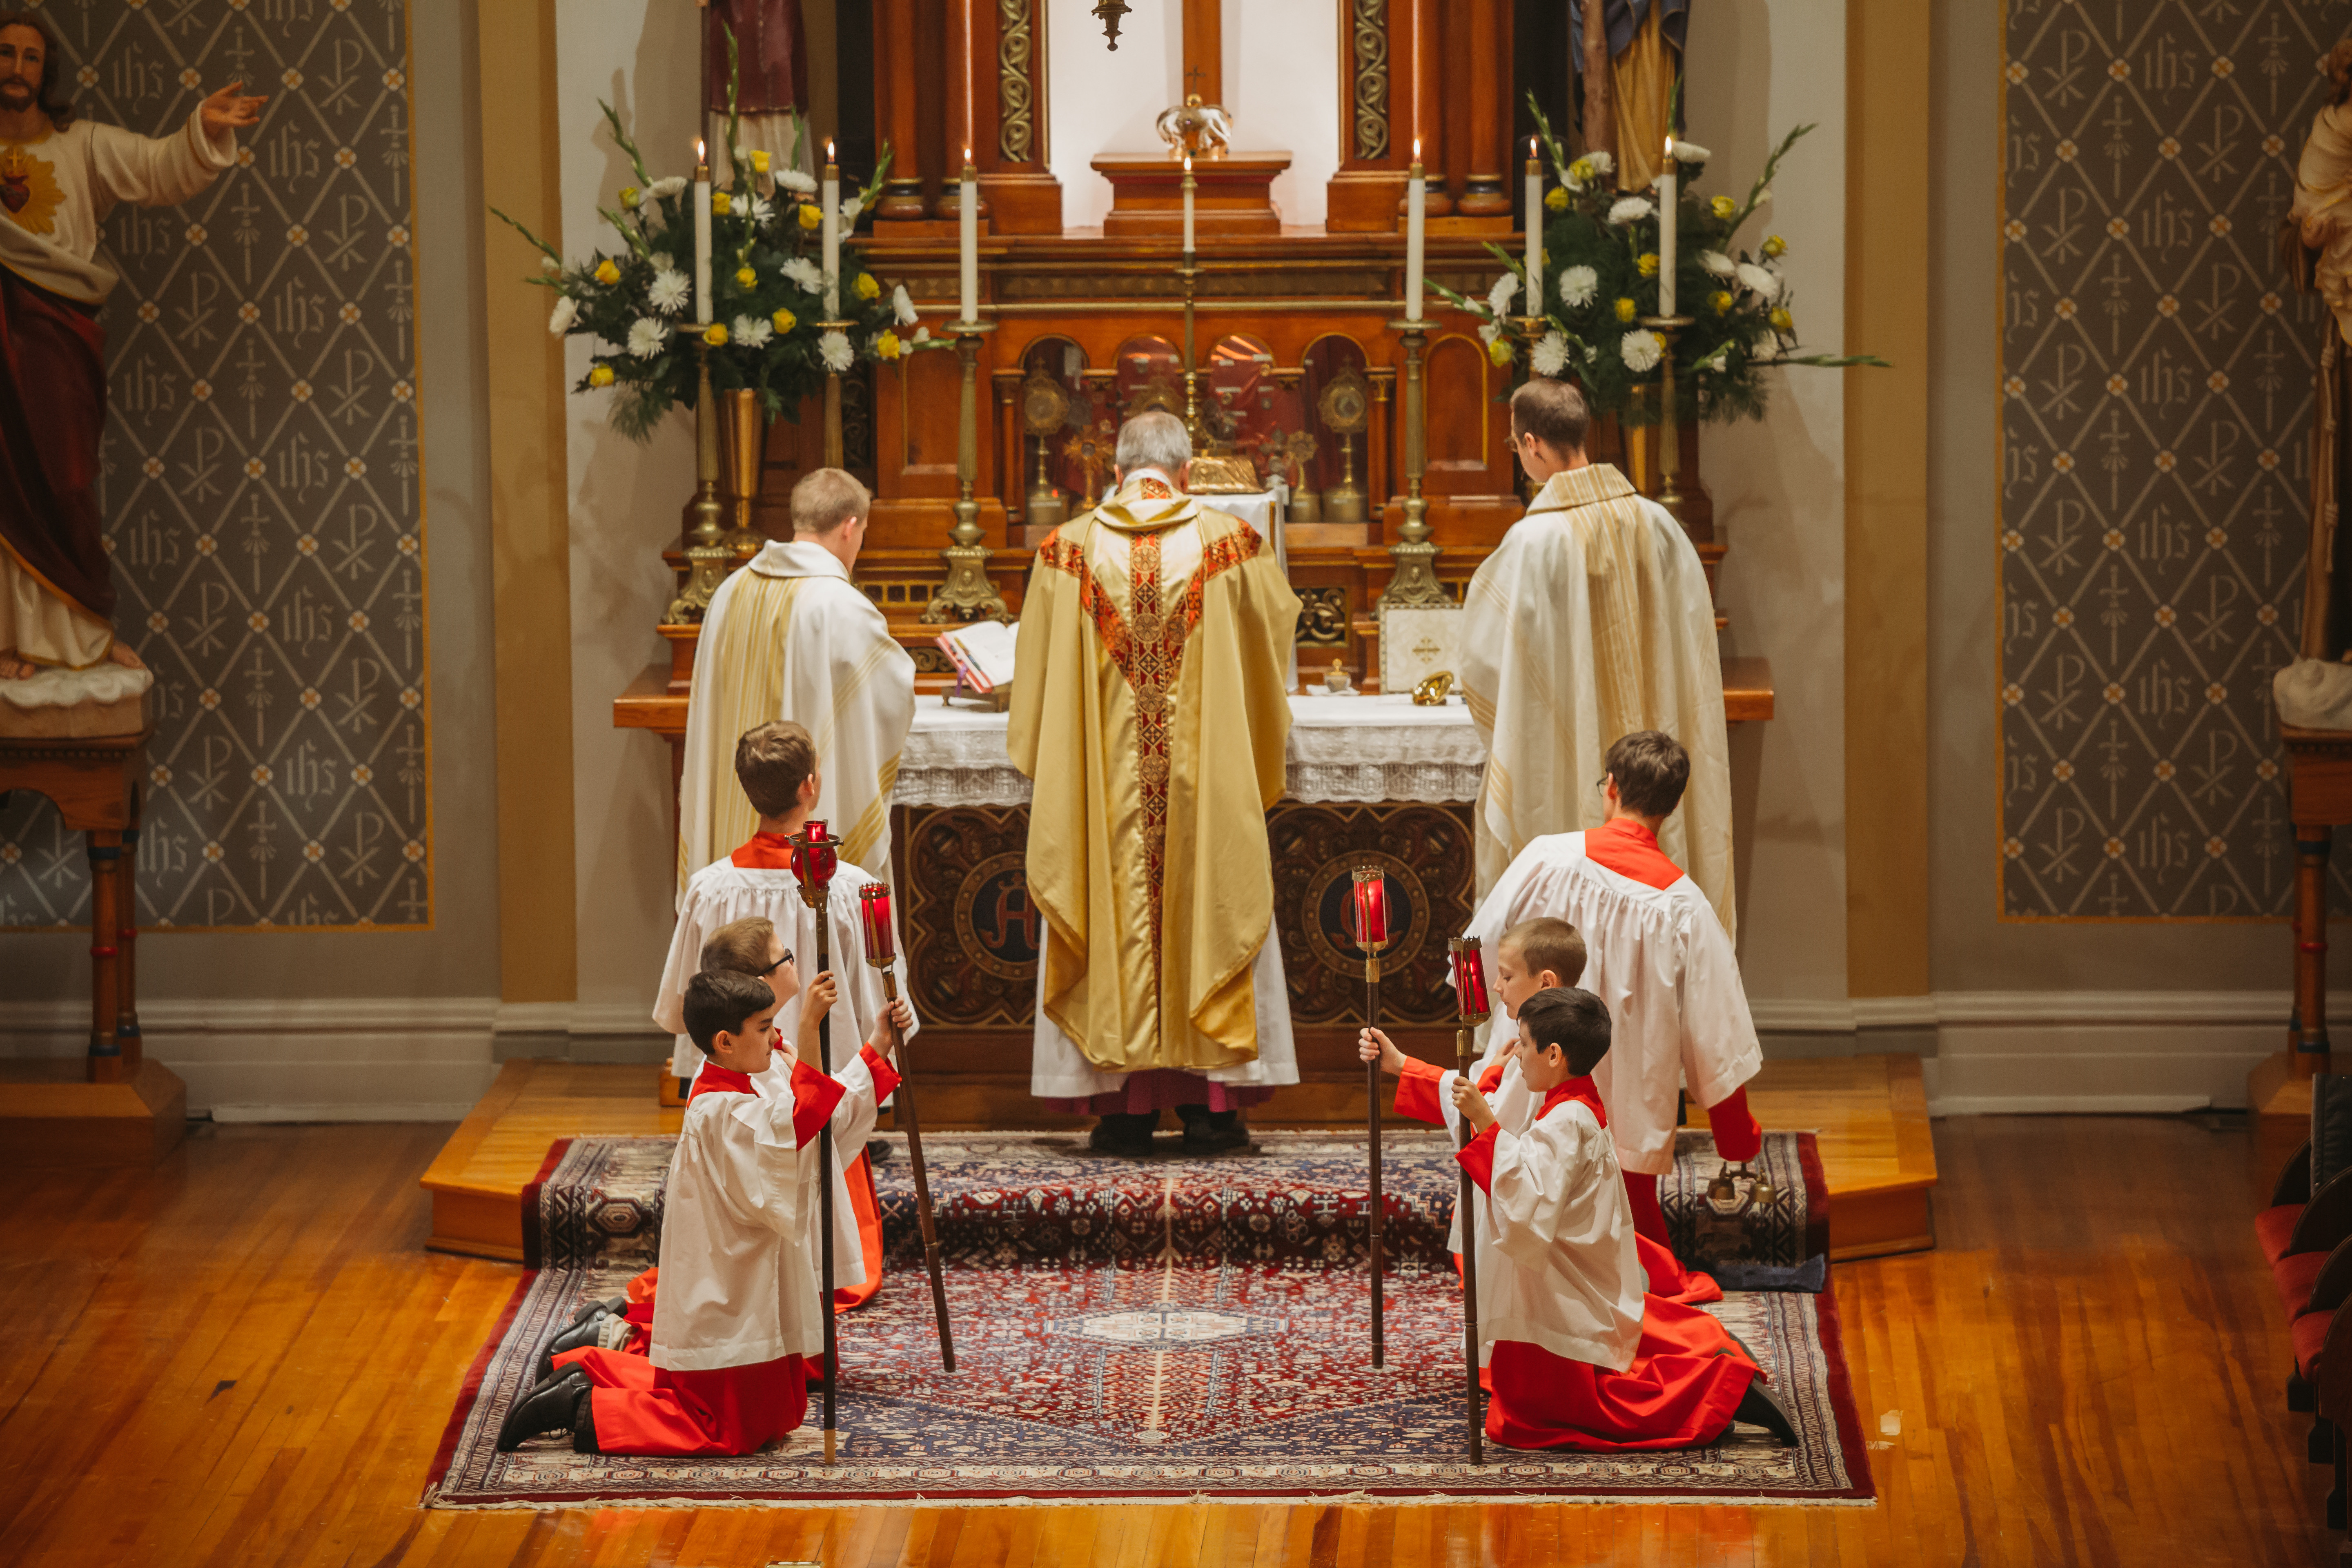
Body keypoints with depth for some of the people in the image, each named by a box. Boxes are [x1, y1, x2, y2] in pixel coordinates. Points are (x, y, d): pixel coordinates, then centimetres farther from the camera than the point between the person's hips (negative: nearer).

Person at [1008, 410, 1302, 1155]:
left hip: (1101, 775, 0)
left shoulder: (1068, 550, -3)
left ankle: (1124, 1103, 5)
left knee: (1115, 921, 6)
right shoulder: (1230, 545, -4)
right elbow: (1277, 629, 12)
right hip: (1207, 776, 0)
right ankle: (1210, 1101, 9)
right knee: (1209, 912, 8)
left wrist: (1048, 774, 21)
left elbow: (1035, 673, 5)